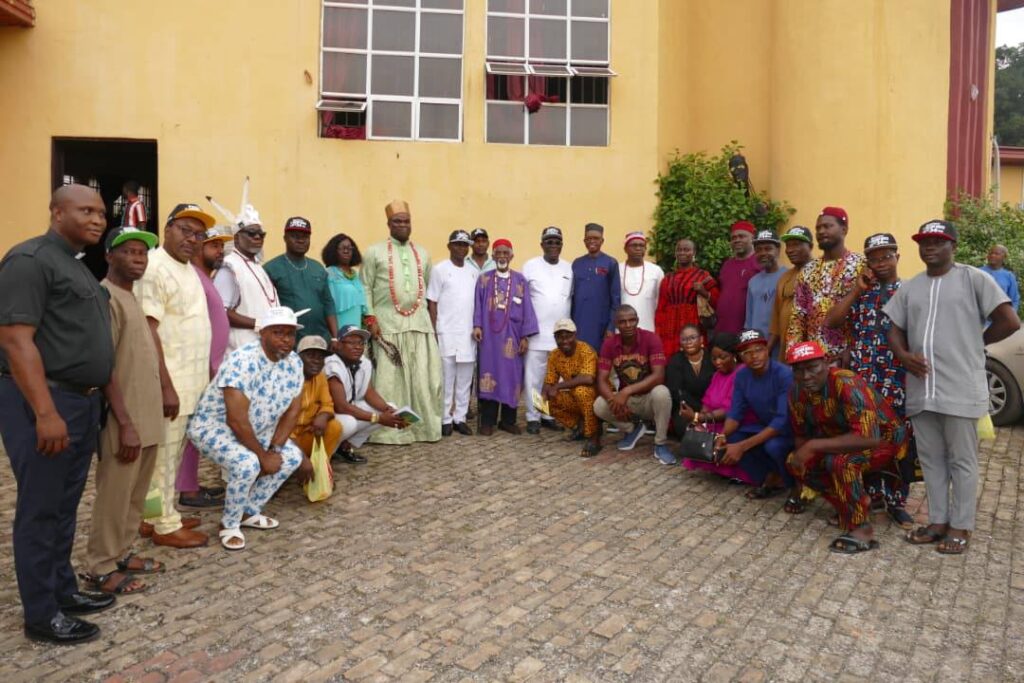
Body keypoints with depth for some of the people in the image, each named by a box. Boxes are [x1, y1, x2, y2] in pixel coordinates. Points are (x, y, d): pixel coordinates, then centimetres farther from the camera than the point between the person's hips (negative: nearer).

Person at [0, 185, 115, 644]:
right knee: (40, 510, 1)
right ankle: (41, 615, 13)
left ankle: (64, 590, 30)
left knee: (65, 506, 17)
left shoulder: (77, 266, 16)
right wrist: (46, 413, -24)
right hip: (43, 403, -9)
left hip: (82, 401, 9)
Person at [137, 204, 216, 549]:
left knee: (174, 452, 17)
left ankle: (163, 514, 29)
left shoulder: (188, 268, 13)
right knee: (164, 453, 2)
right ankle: (165, 525, 13)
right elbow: (148, 331, -20)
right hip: (170, 380, -9)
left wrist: (208, 368, 18)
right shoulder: (155, 267, -15)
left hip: (190, 378, 9)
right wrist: (166, 386, -23)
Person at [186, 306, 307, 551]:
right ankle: (229, 524, -4)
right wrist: (263, 455, -22)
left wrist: (274, 449, -14)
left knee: (293, 457, -4)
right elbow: (237, 420, -32)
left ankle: (249, 512, 13)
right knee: (248, 465, -30)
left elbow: (292, 410, -3)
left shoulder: (294, 363, -7)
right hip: (214, 427, -8)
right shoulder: (242, 361, -31)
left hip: (256, 430, 8)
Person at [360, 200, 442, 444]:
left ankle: (423, 426, 14)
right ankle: (389, 429, 6)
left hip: (419, 323, 4)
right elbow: (365, 288, -1)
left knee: (423, 378, 3)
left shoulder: (422, 254, 16)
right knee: (390, 380, -2)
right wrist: (371, 319, -9)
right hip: (388, 323, -3)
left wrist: (427, 317, 12)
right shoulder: (374, 252, 3)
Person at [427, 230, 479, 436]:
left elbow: (479, 302, 13)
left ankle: (460, 418, 16)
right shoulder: (440, 270, -2)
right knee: (446, 379, 1)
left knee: (465, 380, 8)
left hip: (469, 334, 4)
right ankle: (445, 419, 10)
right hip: (446, 334, -4)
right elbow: (432, 303, -4)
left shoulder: (474, 272, 11)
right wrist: (434, 332, -9)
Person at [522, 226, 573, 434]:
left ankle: (551, 415, 20)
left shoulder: (569, 268, 9)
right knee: (534, 377, 0)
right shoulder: (530, 266, 0)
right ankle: (533, 417, 10)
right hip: (536, 332, -3)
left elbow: (573, 298, 11)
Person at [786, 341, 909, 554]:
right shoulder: (797, 391, -12)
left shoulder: (848, 385, -33)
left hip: (885, 439, -7)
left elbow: (869, 438, -40)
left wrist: (814, 446, -38)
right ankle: (851, 504, 8)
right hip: (845, 439, 7)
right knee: (795, 462, -7)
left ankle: (862, 530, -19)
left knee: (840, 461, -34)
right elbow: (801, 435, 0)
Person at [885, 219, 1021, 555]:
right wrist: (904, 355, -6)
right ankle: (938, 521, 25)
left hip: (961, 389, -5)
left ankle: (961, 526, 18)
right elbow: (895, 330, 13)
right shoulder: (909, 288, 13)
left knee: (961, 461, 6)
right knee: (931, 459, 13)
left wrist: (975, 343, 4)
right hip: (921, 389, 5)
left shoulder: (973, 278, -3)